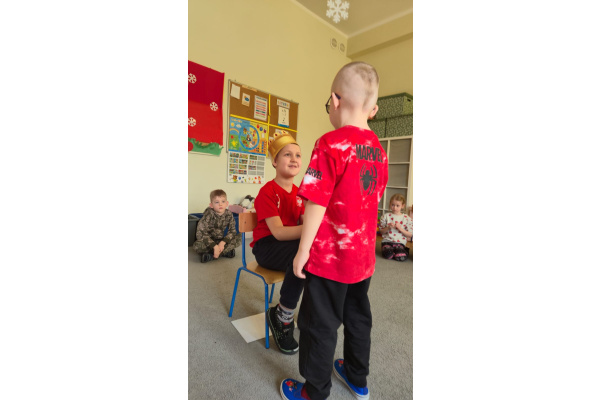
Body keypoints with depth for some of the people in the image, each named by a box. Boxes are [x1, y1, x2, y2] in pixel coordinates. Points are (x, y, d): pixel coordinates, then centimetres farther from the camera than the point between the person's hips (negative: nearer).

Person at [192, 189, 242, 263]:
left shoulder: (229, 214, -10)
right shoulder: (208, 214, -21)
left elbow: (232, 231, -7)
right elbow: (200, 233, -26)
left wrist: (223, 242, -24)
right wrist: (215, 246, -32)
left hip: (221, 241, 4)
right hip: (208, 240, -3)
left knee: (239, 237, -18)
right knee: (197, 245, -35)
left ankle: (210, 253, -20)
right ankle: (226, 251, -21)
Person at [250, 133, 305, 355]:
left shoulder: (299, 193, 7)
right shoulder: (267, 192, -14)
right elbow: (278, 232, -24)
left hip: (291, 244, 7)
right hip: (267, 246, -6)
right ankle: (282, 317, -12)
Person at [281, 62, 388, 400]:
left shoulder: (332, 144, -18)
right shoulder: (378, 148, 4)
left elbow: (317, 204, -21)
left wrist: (303, 250, -11)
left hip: (330, 256, -7)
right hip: (364, 254, 8)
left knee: (320, 325, 12)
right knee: (358, 316, 24)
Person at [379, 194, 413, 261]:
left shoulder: (407, 219, 3)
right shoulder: (386, 216, 3)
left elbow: (410, 235, 3)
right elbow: (381, 231, 7)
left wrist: (400, 228, -13)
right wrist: (388, 228, -14)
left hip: (400, 242, 1)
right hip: (387, 241, 0)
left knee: (401, 257, -27)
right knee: (388, 255, -30)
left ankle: (404, 250, 7)